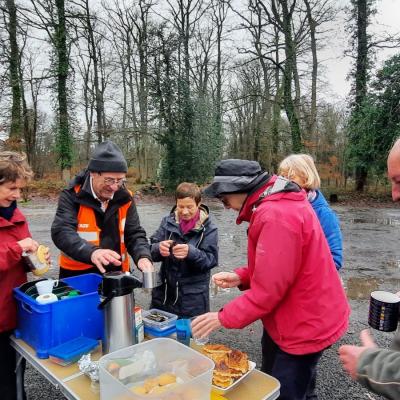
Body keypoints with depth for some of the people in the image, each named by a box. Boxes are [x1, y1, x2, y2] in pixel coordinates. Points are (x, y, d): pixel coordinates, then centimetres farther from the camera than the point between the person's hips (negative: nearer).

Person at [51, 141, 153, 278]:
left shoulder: (125, 198, -3)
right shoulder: (72, 195, -13)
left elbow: (135, 234, -2)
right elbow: (62, 232, -24)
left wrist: (143, 256, -23)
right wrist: (91, 252, -43)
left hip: (116, 274, 3)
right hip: (77, 275, -3)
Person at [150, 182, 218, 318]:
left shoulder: (208, 228, -8)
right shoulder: (168, 221, 0)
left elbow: (211, 259, -12)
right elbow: (151, 249, -1)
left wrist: (191, 252, -31)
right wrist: (159, 248, -25)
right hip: (164, 292, 3)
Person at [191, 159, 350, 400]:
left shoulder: (277, 215, -29)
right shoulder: (278, 203, 4)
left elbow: (268, 289, -27)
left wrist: (223, 318, -16)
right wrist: (241, 277, -1)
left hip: (304, 327, -10)